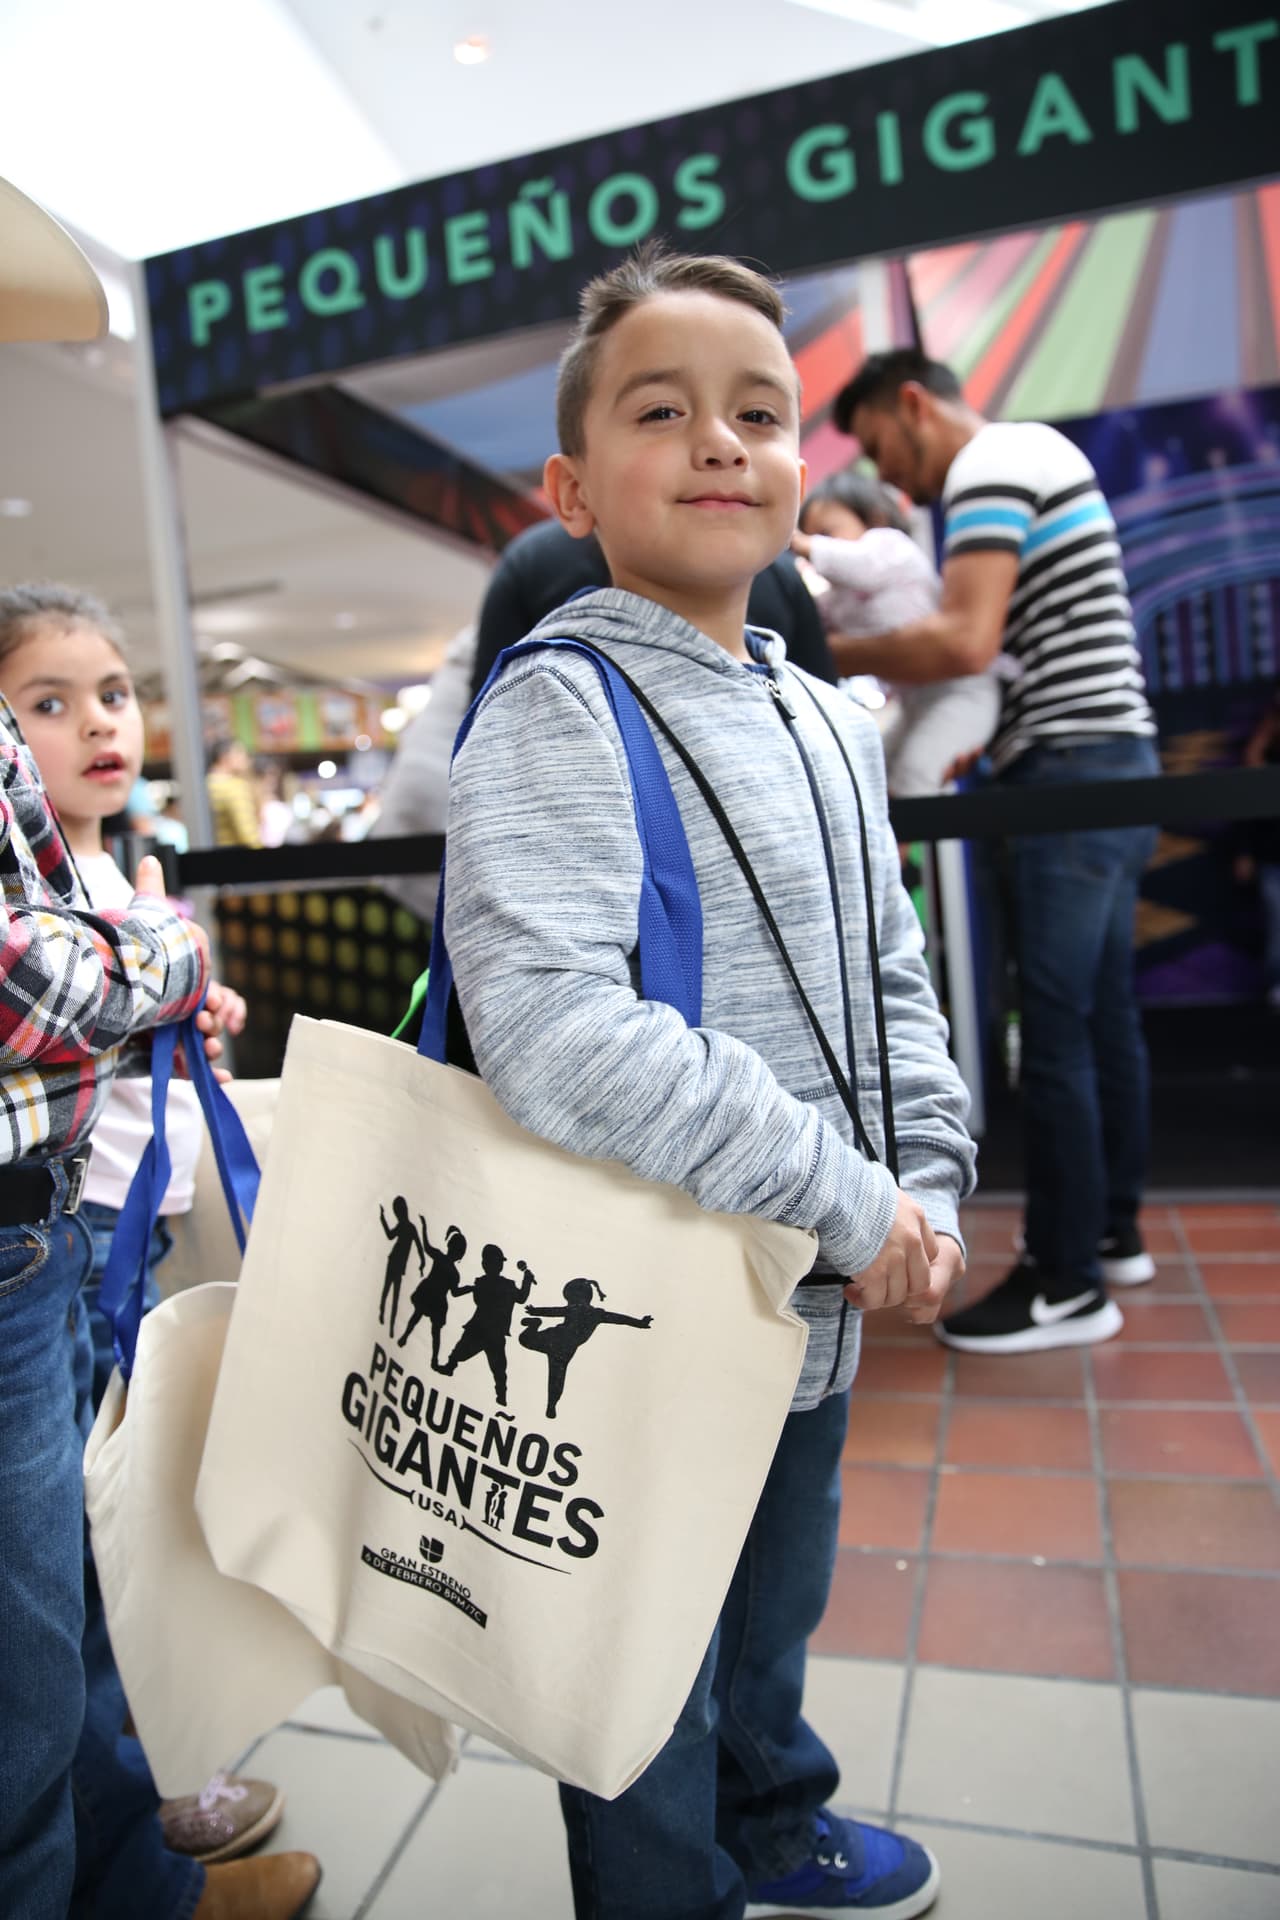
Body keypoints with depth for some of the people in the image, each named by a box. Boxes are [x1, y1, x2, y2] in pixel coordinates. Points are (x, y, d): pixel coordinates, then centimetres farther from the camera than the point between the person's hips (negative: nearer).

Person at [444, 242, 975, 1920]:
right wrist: (846, 1202, -24)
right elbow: (553, 1038, -31)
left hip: (816, 1305, 8)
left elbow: (894, 979, 12)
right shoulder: (558, 714, -18)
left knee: (777, 1606, 30)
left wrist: (928, 1186, -1)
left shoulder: (828, 725, 7)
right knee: (652, 1681, 16)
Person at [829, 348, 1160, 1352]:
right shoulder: (1036, 447, 23)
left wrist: (830, 658, -12)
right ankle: (1113, 1232, 24)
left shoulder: (989, 465, -9)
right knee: (1106, 1014, 13)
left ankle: (1068, 1285, -1)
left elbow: (966, 640, -22)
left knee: (1056, 1031, -8)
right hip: (1115, 761, 10)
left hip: (1072, 771, -10)